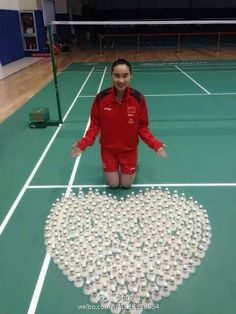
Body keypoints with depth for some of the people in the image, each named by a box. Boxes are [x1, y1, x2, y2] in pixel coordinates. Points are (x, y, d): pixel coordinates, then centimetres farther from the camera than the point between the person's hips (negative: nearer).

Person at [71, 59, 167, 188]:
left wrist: (155, 144, -22)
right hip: (108, 149, 0)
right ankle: (110, 168, 44)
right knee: (113, 184, 12)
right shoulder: (101, 97, -20)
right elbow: (95, 124, -9)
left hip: (129, 149, 0)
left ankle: (132, 165, 45)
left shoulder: (138, 98, -19)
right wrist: (83, 142, -21)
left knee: (126, 184, 14)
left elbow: (142, 127, -10)